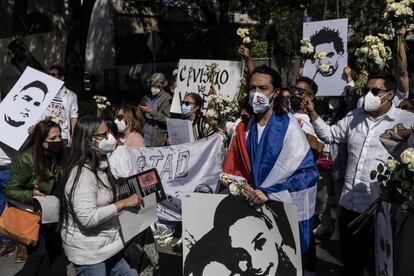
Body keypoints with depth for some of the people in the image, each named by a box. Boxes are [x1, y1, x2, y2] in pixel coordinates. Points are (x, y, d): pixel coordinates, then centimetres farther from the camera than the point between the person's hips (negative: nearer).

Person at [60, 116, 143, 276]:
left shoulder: (100, 165, 8)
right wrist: (123, 204, -25)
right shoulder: (82, 173, -22)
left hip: (107, 245, 9)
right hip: (89, 252, -9)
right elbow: (88, 218, -29)